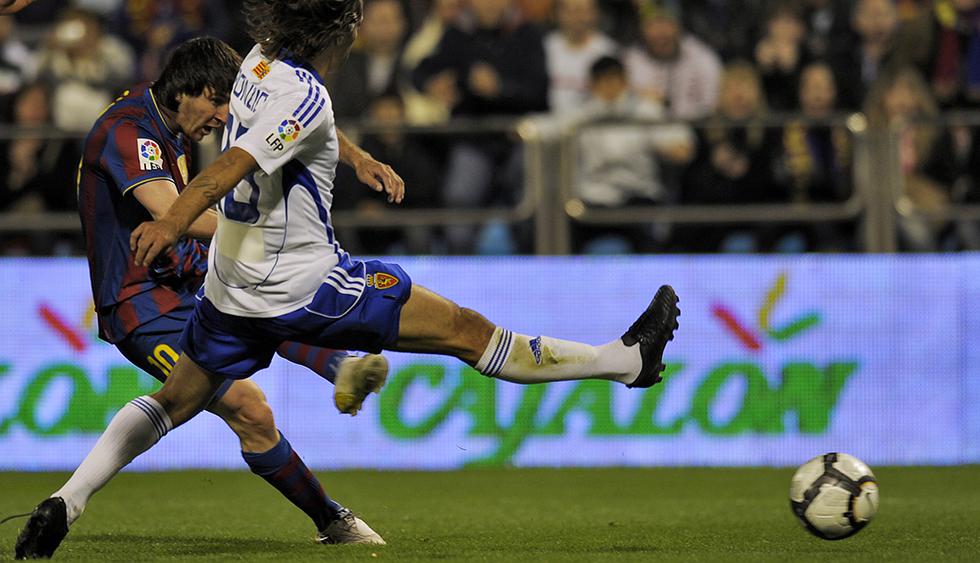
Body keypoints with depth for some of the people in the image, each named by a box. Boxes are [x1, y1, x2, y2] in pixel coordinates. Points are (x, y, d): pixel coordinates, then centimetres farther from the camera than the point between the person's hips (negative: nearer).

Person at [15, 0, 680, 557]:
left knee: (176, 400, 17)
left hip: (234, 285, 8)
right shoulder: (303, 96, -21)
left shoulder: (261, 63, 6)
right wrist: (173, 220, -47)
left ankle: (66, 500, 3)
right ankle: (630, 359, 3)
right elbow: (234, 164, -35)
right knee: (465, 329, -3)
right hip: (306, 285, -8)